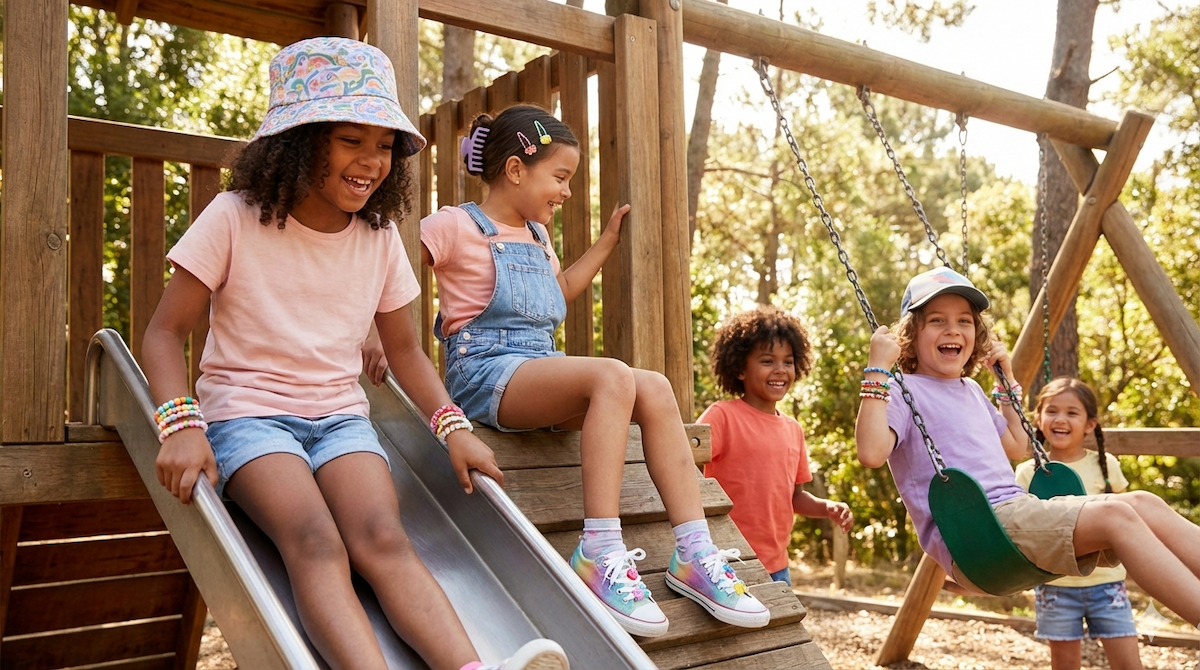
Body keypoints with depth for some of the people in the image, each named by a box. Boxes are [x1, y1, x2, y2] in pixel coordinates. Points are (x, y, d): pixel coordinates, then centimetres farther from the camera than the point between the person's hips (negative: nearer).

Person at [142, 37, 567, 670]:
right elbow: (165, 333, -4)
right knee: (316, 544, -31)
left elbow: (404, 349, 14)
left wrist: (452, 424, -3)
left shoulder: (380, 237, 6)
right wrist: (182, 424, -22)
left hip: (341, 415, 2)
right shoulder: (236, 219, -5)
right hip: (249, 410, -2)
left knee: (382, 539, -27)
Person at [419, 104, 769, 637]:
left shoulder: (537, 237, 23)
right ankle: (600, 553, -35)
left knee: (654, 388, -18)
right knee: (612, 376, -33)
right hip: (485, 373, -8)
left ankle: (694, 553, -19)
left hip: (542, 370, 8)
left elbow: (561, 290, 41)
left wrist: (607, 240, 39)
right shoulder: (455, 226, -2)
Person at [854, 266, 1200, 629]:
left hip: (1021, 509, 9)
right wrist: (877, 368, -19)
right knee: (1114, 514, -24)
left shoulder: (971, 391, 24)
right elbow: (871, 452, -21)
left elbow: (1017, 447, 35)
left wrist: (1007, 380, 31)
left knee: (1143, 503, -10)